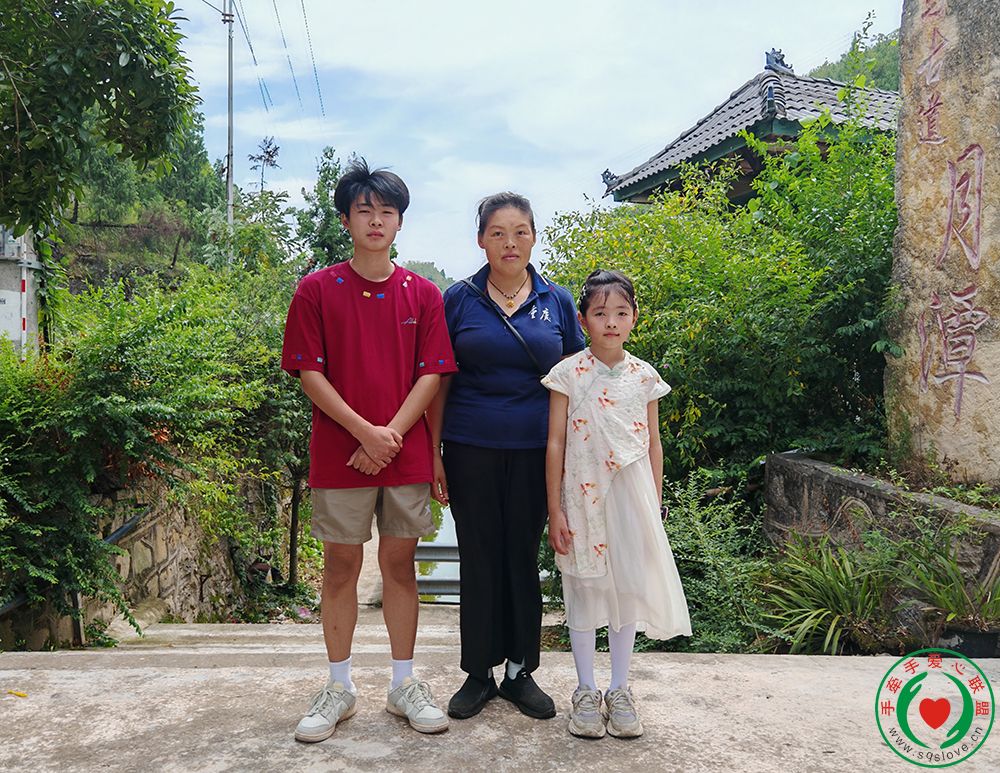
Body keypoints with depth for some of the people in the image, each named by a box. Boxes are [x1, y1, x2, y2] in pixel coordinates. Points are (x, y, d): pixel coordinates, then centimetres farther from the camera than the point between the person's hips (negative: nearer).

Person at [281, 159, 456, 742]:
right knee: (341, 565, 8)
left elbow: (431, 374, 1)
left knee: (400, 564, 10)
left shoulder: (423, 294, 5)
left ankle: (404, 684, 24)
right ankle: (339, 688, 24)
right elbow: (310, 373, -4)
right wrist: (365, 431, -14)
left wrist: (393, 434, -12)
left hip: (407, 454, 2)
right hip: (339, 454, -1)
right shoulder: (317, 290, 0)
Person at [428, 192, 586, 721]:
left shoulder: (557, 301, 5)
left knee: (523, 557, 9)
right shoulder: (460, 299, 2)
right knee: (478, 558, 8)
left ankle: (521, 672, 26)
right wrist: (434, 454, -1)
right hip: (470, 452, -1)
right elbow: (440, 380, 3)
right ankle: (479, 673, 24)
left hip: (534, 452, 1)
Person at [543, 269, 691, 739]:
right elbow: (555, 444, -4)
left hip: (631, 497, 2)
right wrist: (555, 510, -6)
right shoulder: (569, 374, -5)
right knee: (584, 590, 7)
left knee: (629, 588, 8)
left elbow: (653, 445, 9)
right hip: (582, 496, -2)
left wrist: (655, 505, 7)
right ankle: (586, 692, 23)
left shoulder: (644, 377, 3)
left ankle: (620, 691, 25)